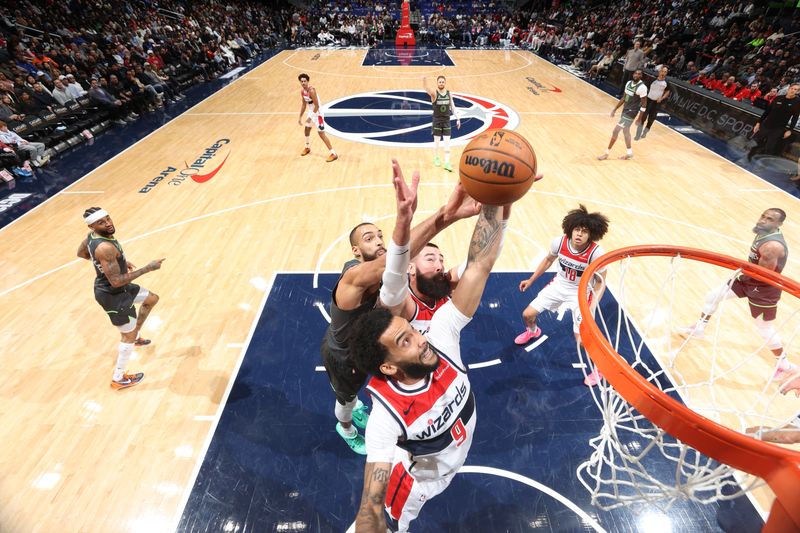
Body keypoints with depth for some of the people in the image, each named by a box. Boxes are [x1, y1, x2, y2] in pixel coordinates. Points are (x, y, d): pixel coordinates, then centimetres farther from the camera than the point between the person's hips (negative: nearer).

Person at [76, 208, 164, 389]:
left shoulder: (93, 236, -4)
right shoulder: (105, 248, -35)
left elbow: (81, 253, 16)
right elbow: (116, 281, -35)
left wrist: (119, 262, 16)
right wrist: (147, 268, -31)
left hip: (116, 288, 9)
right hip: (112, 295, -9)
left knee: (152, 299, 27)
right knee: (128, 336, 7)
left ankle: (134, 336, 41)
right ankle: (118, 379, 24)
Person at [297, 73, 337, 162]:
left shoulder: (311, 91, -25)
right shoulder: (302, 91, 1)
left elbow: (317, 106, -25)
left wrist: (310, 118, -25)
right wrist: (300, 117, 12)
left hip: (317, 113, -9)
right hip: (311, 111, 9)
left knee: (321, 133, -12)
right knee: (307, 129, 20)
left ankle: (333, 154, -10)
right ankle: (307, 147, 43)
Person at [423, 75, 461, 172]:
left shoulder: (449, 93, 3)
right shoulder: (434, 93, -8)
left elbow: (453, 107, 10)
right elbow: (426, 89, -29)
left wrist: (457, 118, 5)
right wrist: (424, 80, -51)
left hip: (446, 120, 2)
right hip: (437, 120, -2)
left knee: (447, 142, -3)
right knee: (436, 140, 10)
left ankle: (447, 163, -1)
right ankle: (436, 158, 31)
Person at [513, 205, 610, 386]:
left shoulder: (596, 253, -28)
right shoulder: (559, 242, -19)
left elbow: (601, 283, -15)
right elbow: (548, 260, 4)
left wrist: (592, 307, -26)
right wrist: (531, 280, 11)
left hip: (581, 292, -4)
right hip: (559, 284, 4)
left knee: (582, 339, -13)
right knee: (527, 314, 5)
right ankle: (532, 331, 44)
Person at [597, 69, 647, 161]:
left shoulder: (642, 87, -18)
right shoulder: (629, 83, 6)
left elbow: (644, 104, -15)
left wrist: (639, 118, -17)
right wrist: (615, 109, 13)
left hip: (631, 112, -9)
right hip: (625, 110, 9)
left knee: (616, 131, -10)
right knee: (625, 131, 18)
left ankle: (607, 153, -1)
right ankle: (629, 153, 31)